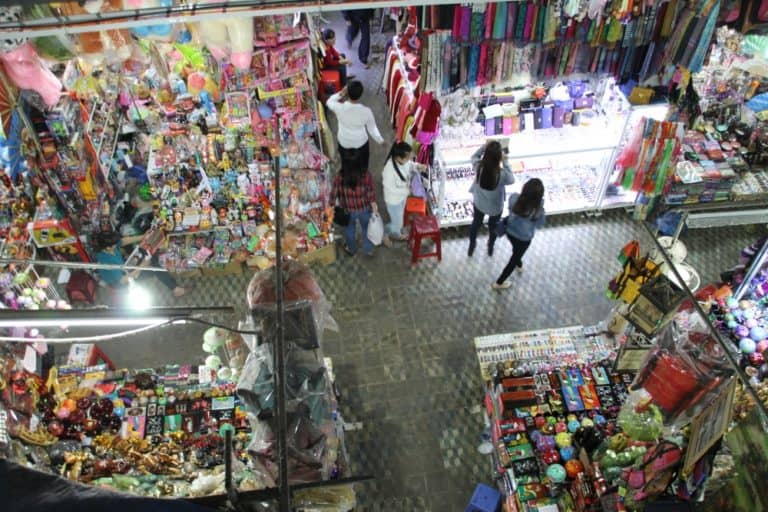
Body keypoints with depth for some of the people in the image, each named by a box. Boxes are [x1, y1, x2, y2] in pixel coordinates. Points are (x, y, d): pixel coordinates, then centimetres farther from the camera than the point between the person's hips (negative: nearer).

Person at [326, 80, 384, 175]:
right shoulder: (366, 111, -32)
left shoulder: (339, 108, -32)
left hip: (344, 142, 1)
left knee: (346, 165, 30)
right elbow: (372, 129, -15)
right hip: (361, 143, -1)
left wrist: (340, 93, -18)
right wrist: (380, 140, 3)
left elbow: (329, 102, -6)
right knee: (361, 164, 30)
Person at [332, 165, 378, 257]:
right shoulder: (366, 175, -29)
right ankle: (368, 250, 50)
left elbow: (334, 194, -14)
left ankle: (351, 249, 54)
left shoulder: (340, 177, -29)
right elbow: (371, 195, -16)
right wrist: (374, 207, 3)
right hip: (364, 209, 0)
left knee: (349, 230, 30)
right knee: (366, 229, 29)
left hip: (348, 211, 0)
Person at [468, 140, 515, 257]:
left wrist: (485, 146, -12)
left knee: (476, 223, 31)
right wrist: (504, 162, -14)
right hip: (495, 207, -2)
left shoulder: (478, 166, -30)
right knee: (493, 227, 29)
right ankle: (490, 248, 57)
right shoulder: (502, 174, -37)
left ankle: (471, 247, 55)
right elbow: (511, 180, -12)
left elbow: (474, 156, -4)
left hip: (478, 203, 2)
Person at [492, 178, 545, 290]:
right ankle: (499, 283, 39)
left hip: (510, 231, 4)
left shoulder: (514, 198, -28)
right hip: (524, 239, -4)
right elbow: (539, 224, -15)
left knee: (516, 250, 36)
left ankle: (519, 264, 68)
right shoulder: (538, 210, -36)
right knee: (515, 258, 23)